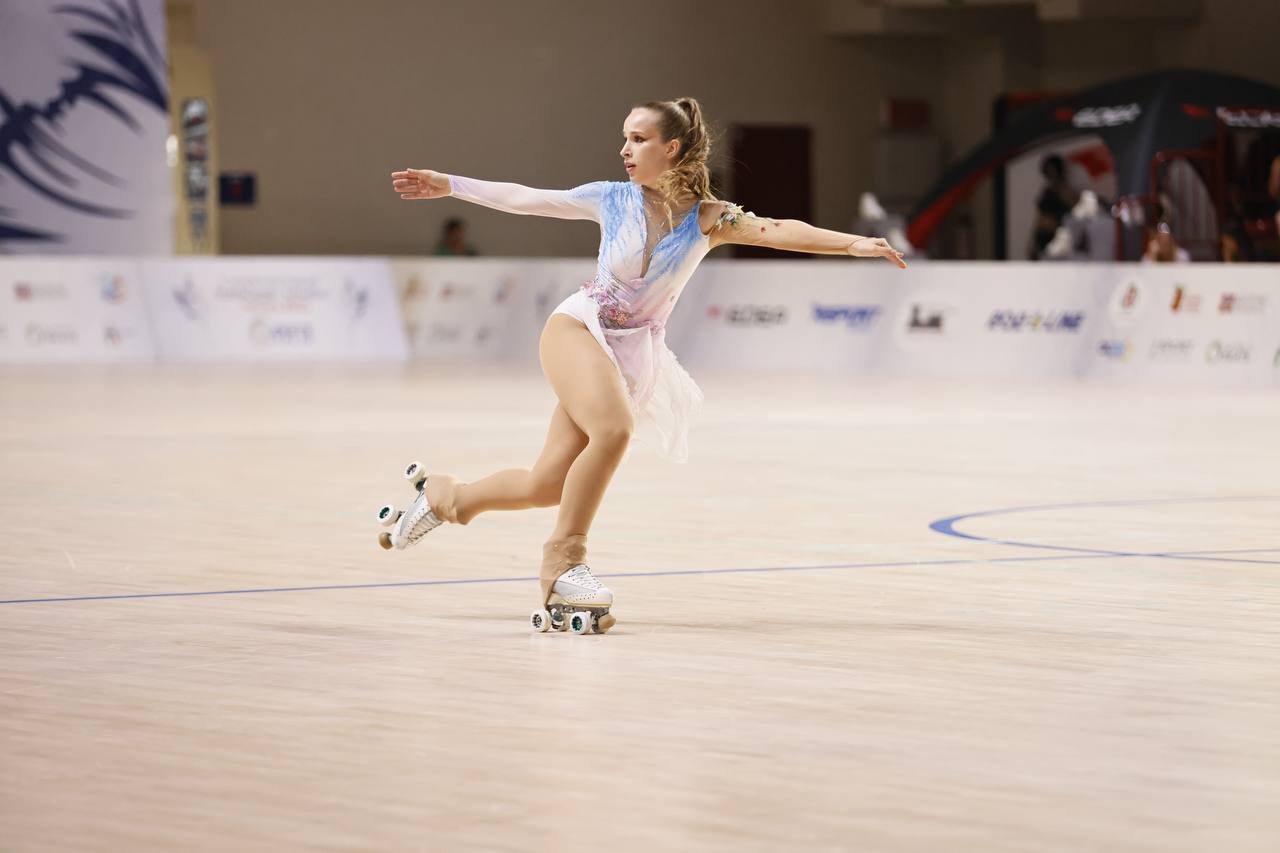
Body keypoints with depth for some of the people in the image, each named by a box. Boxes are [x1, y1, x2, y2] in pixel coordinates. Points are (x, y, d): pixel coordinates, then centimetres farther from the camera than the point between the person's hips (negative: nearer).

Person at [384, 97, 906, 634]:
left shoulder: (708, 218, -5)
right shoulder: (614, 199, -1)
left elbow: (777, 230, -20)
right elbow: (524, 199, 9)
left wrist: (852, 243, -34)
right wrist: (449, 185, 13)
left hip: (632, 354, 2)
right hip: (576, 328, -2)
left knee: (548, 485, 2)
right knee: (614, 428, -32)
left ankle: (445, 496, 29)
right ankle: (564, 558, -20)